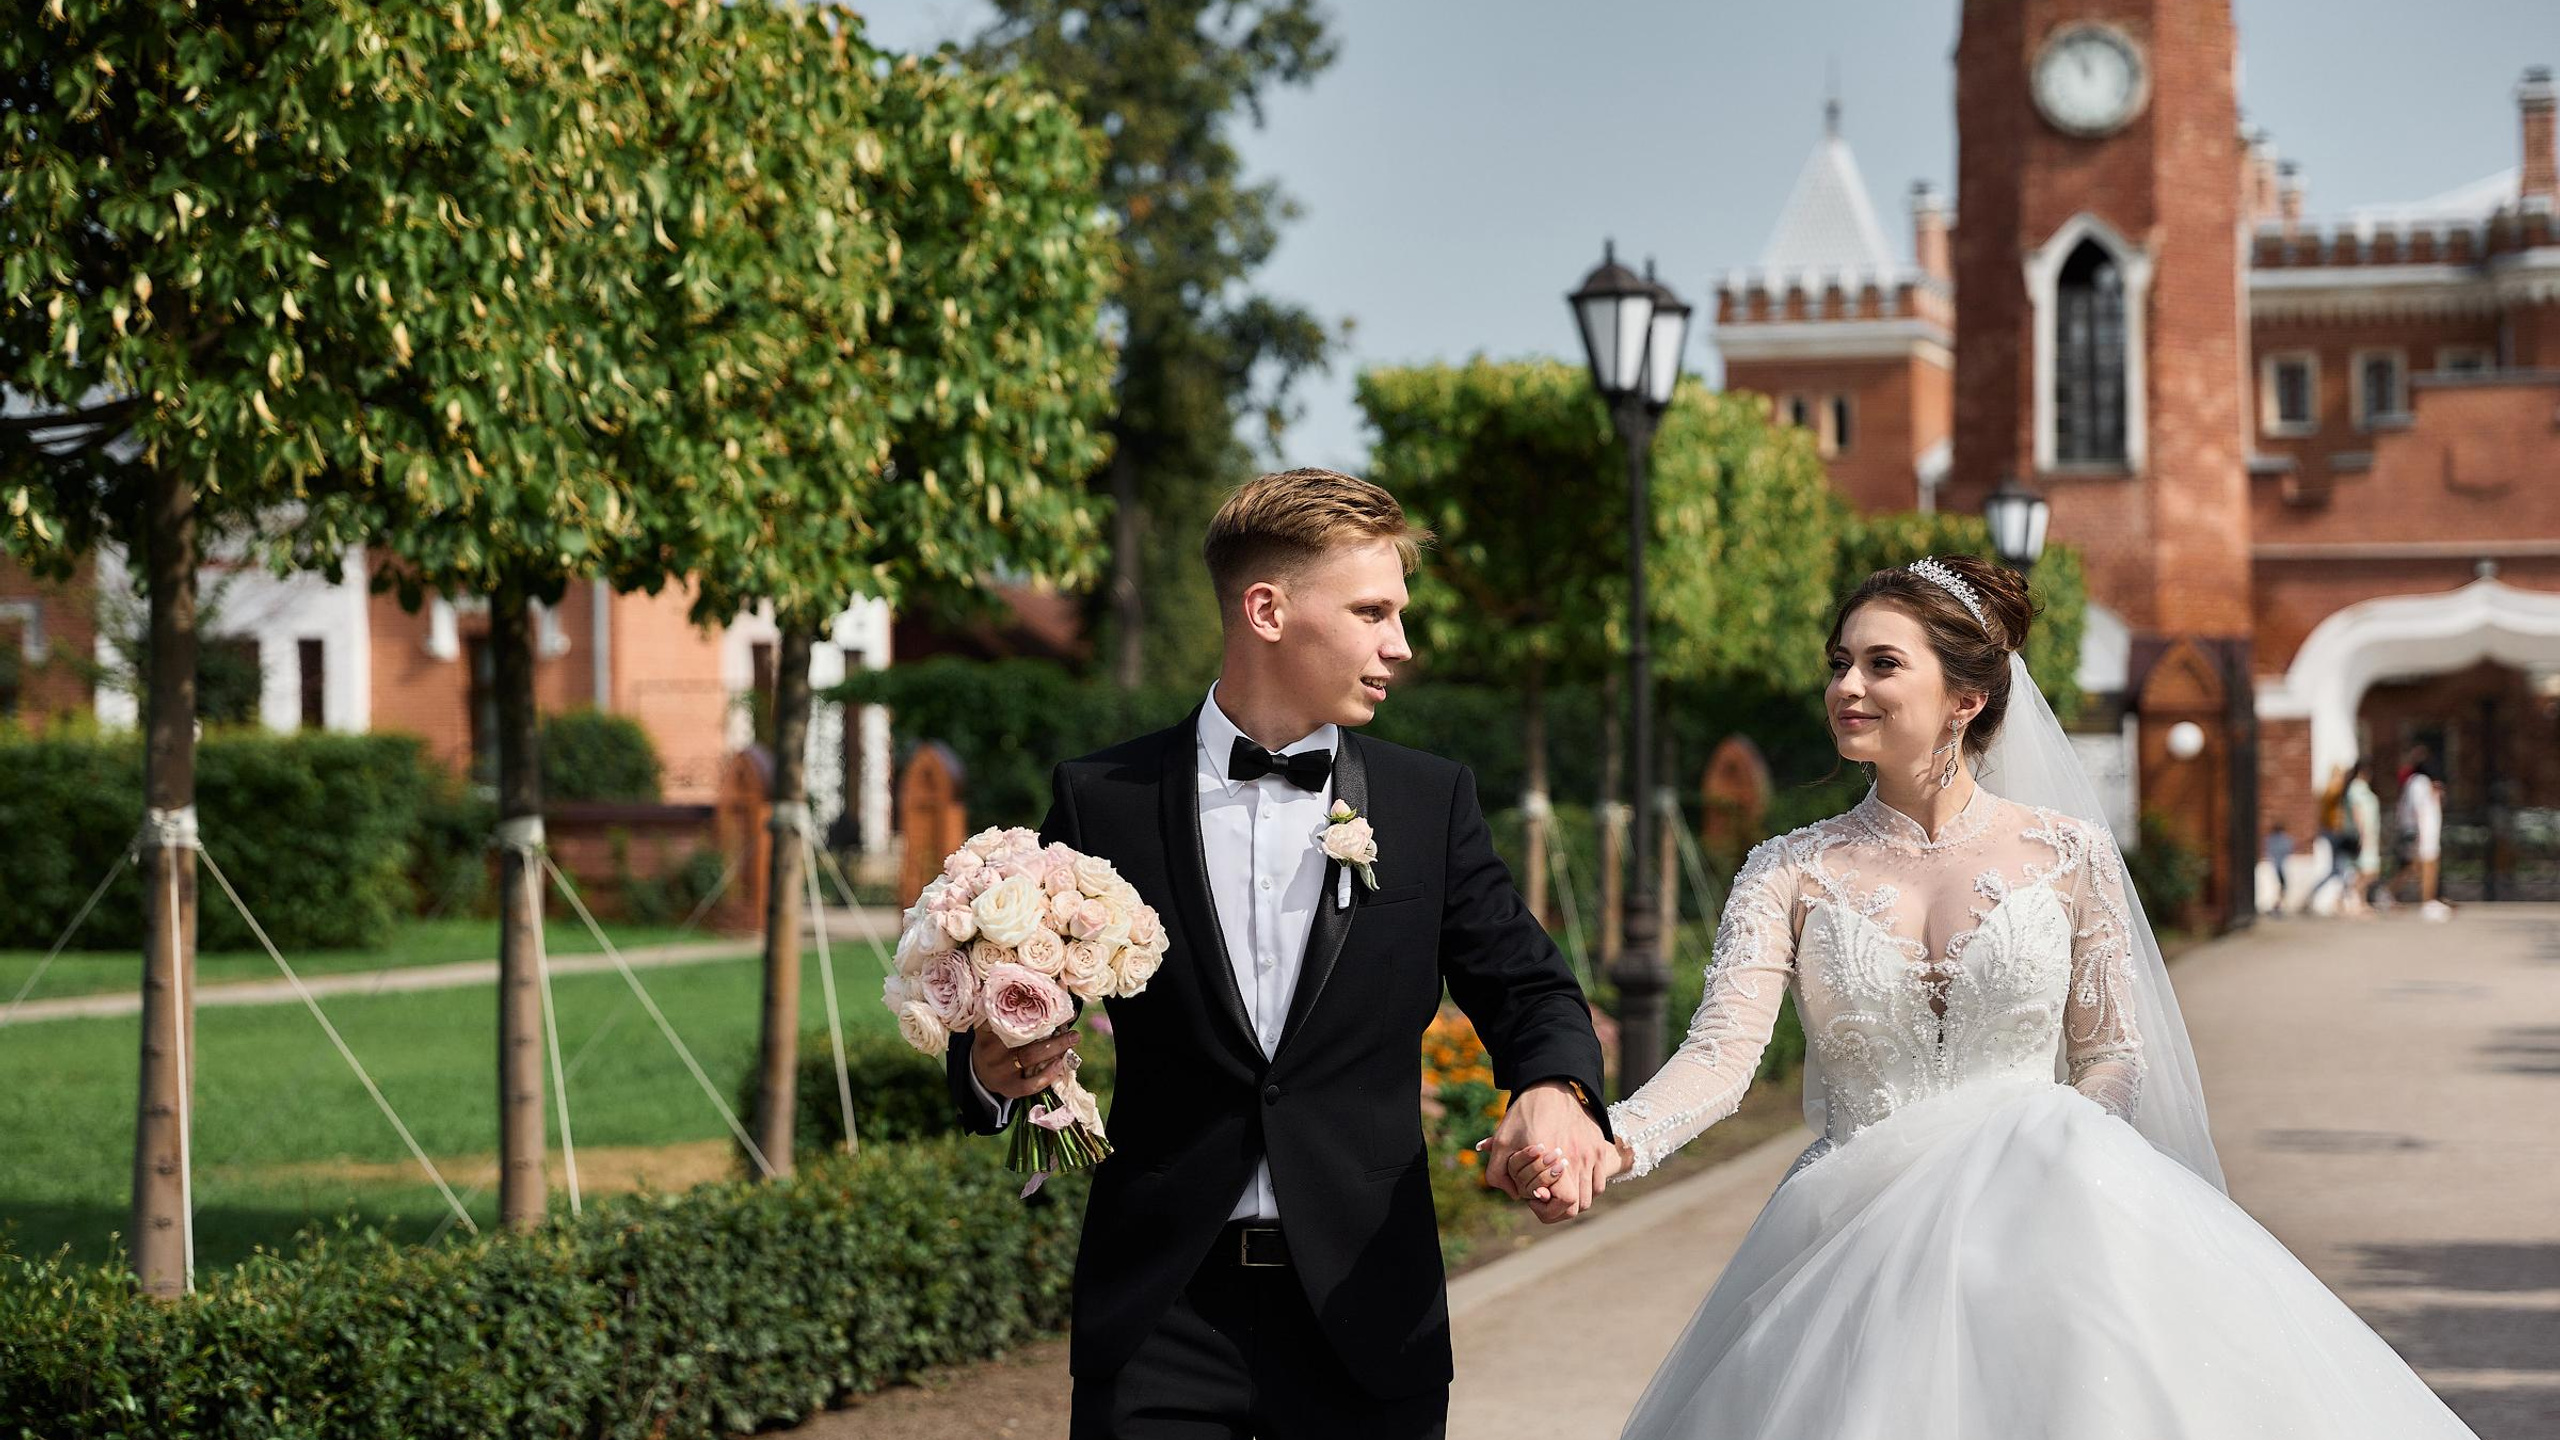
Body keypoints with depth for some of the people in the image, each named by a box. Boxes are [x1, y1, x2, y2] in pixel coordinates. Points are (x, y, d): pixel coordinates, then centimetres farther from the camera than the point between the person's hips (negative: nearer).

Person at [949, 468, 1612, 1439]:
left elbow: (1524, 987, 3)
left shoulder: (1431, 801, 7)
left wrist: (1557, 1090, -19)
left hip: (1364, 1313, 1)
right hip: (1161, 1316, -1)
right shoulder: (1103, 800, 2)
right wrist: (993, 1071, -16)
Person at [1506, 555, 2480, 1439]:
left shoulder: (2069, 855, 4)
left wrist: (2041, 1167, -10)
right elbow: (1723, 1051, -8)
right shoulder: (1790, 874, 4)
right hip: (1857, 1246, 0)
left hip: (2039, 1218, 0)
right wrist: (1613, 1140, -28)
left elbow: (2112, 1056, 8)